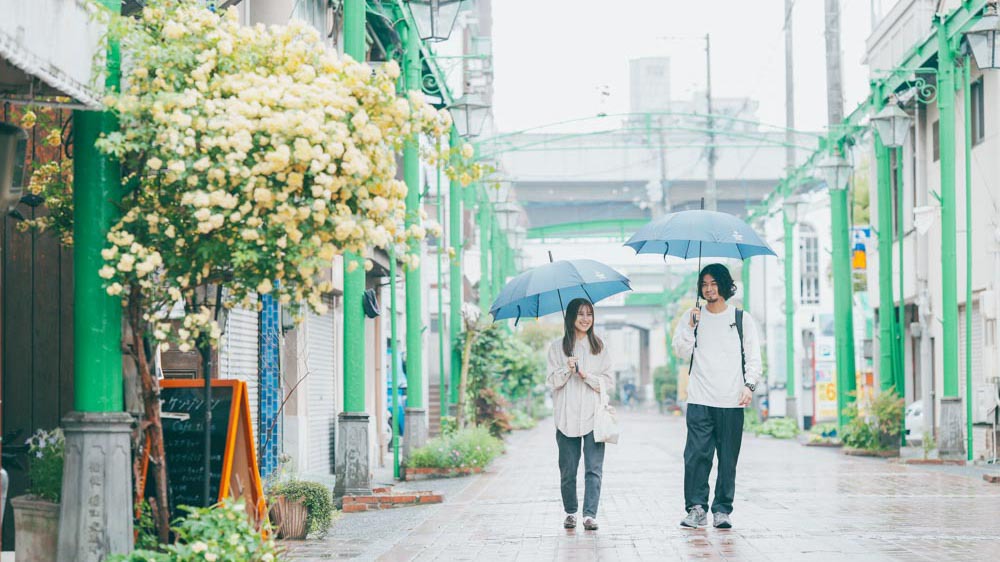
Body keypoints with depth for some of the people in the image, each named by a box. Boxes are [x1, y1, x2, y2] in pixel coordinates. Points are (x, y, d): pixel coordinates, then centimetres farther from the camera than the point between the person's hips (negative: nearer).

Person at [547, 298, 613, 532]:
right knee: (568, 469, 4)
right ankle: (570, 512, 18)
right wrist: (567, 369, -15)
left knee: (594, 468, -9)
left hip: (594, 415, 0)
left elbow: (608, 381, 7)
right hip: (567, 416, 0)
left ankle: (590, 514, -12)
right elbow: (553, 381, 3)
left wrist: (587, 376, -10)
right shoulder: (557, 347, 8)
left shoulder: (599, 347, 11)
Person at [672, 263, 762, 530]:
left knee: (728, 458, 0)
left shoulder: (741, 318, 10)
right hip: (700, 400, 0)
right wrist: (690, 327, -8)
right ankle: (696, 507, -5)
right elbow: (681, 352, 6)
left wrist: (749, 385, -6)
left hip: (731, 401, 0)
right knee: (696, 454, -9)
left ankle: (722, 510, 5)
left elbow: (753, 356, 7)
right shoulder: (692, 317, 13)